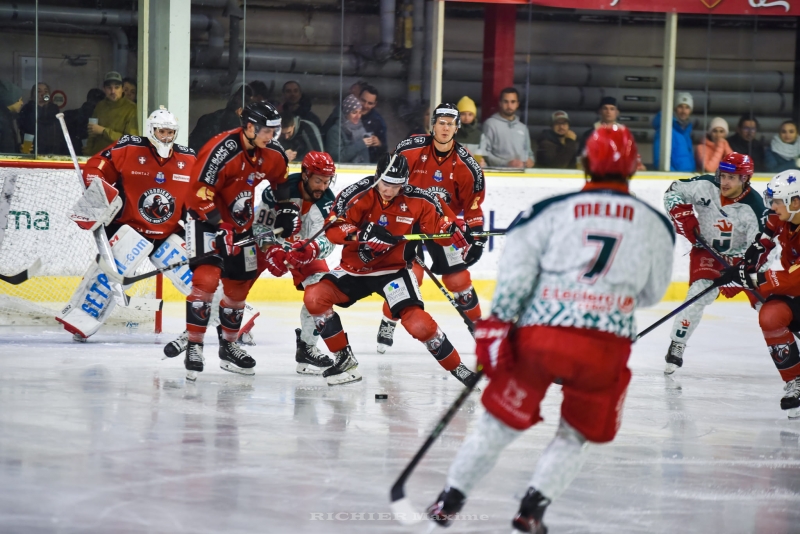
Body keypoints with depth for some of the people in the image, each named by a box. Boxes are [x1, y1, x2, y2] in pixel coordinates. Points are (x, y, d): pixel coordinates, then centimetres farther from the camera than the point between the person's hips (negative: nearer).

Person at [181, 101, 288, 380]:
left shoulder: (273, 154, -6)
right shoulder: (222, 150, -28)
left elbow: (283, 183, 14)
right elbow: (200, 192, -27)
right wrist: (220, 229, -29)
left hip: (241, 223, 7)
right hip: (207, 218, -7)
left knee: (239, 285, 13)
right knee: (207, 279, -21)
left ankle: (229, 345, 30)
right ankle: (194, 346, -17)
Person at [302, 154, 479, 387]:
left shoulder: (418, 202, -11)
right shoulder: (359, 194, -15)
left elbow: (441, 226, -2)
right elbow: (332, 229, -20)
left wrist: (464, 245, -21)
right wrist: (362, 233, -36)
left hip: (392, 270, -2)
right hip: (354, 268, 2)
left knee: (417, 322, -22)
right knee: (314, 296, -19)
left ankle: (457, 368, -3)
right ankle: (344, 359, -5)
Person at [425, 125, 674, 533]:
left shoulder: (551, 210, 7)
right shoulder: (654, 224, 10)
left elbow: (516, 271, 0)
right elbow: (653, 291, 20)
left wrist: (495, 326, 1)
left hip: (539, 332, 1)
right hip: (606, 345, -1)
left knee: (502, 420, 18)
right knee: (577, 435, 19)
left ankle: (450, 499, 23)